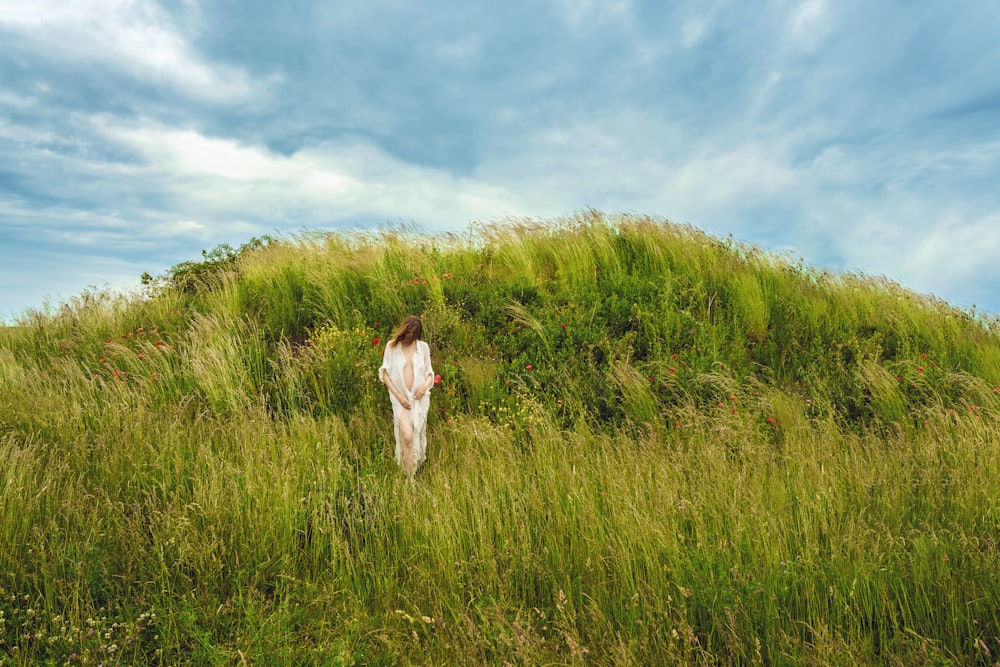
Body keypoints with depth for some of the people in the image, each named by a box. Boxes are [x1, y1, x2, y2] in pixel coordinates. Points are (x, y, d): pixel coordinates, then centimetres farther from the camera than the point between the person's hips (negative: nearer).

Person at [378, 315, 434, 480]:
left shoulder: (424, 347, 4)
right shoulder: (392, 346, -2)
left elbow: (429, 373, 12)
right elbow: (385, 373, 1)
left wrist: (426, 385, -10)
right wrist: (398, 395, -9)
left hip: (420, 398, 3)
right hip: (400, 397, -3)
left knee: (418, 436, 9)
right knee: (407, 436, -18)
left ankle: (415, 472, 27)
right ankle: (409, 478, -11)